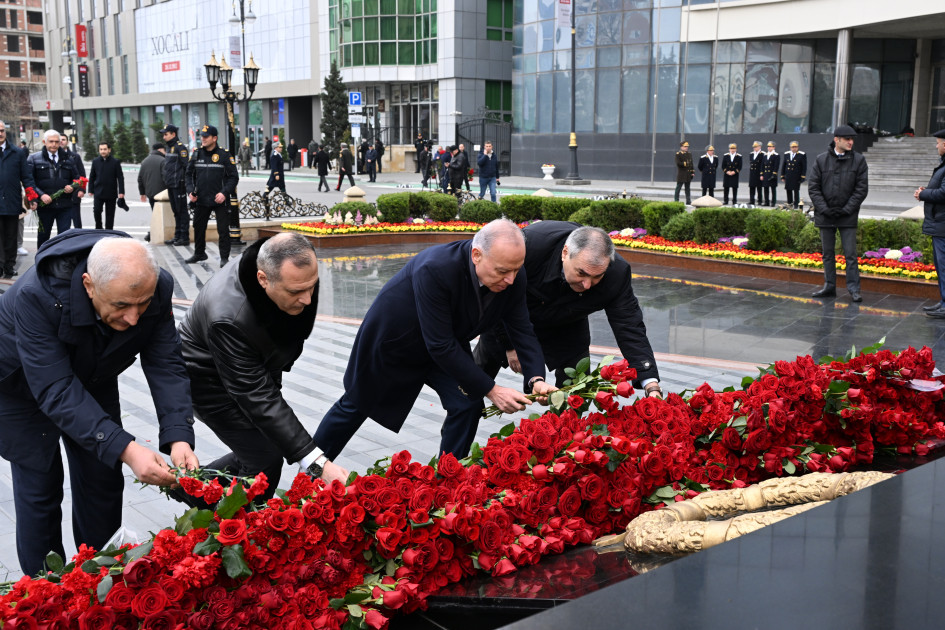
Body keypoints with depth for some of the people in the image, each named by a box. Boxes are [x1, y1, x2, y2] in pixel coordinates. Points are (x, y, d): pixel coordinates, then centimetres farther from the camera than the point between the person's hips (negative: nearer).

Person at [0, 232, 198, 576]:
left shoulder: (158, 288, -29)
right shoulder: (36, 296, -41)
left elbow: (166, 365, -25)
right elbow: (56, 391, -41)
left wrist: (178, 436, -40)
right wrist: (124, 450, -49)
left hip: (93, 380, 4)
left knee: (103, 484, 6)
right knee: (39, 488, -1)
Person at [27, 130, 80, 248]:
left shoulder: (68, 160, 13)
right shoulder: (34, 159, 3)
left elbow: (76, 178, 18)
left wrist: (72, 187, -4)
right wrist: (41, 195, -17)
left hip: (65, 206, 1)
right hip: (44, 206, -1)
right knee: (43, 236, 10)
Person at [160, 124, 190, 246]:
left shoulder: (180, 147, -11)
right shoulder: (169, 148, 18)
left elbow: (186, 166, -16)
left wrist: (183, 182, -19)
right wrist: (168, 181, 20)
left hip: (178, 185, -9)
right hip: (171, 185, 9)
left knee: (182, 211, -5)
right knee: (176, 211, 13)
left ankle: (185, 237, -2)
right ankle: (177, 236, 19)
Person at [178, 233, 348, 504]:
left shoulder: (297, 275, -22)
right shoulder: (229, 319, -42)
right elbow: (259, 399, -40)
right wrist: (317, 463, -44)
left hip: (258, 366, 7)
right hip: (210, 379, -7)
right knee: (265, 460, -12)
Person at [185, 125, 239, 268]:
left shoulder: (224, 155, -6)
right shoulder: (196, 154, 7)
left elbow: (234, 177, -5)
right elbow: (189, 174, 15)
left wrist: (224, 193, -16)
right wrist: (190, 191, 0)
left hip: (220, 200, -5)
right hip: (201, 200, 5)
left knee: (223, 230, -2)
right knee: (198, 228, 15)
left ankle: (224, 257, 8)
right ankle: (199, 253, 32)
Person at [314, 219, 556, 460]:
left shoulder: (513, 278, -23)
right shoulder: (435, 269, -42)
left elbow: (522, 331, -13)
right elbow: (440, 346, -39)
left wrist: (536, 378, -31)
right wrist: (490, 390, -36)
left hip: (447, 343, 5)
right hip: (393, 338, -5)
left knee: (468, 405, -12)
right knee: (356, 406, 12)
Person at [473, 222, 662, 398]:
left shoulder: (617, 274, -34)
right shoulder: (530, 242, -41)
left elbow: (630, 327, -30)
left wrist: (652, 386, -41)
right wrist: (510, 343, -19)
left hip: (564, 330, 1)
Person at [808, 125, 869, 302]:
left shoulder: (858, 160, 0)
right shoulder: (821, 160, 2)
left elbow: (862, 188, -2)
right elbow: (813, 187, 0)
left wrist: (847, 209, -10)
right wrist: (823, 208, -9)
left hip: (847, 216, -2)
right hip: (825, 215, 2)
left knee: (850, 254, -3)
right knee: (828, 253, 10)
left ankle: (854, 289, 3)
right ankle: (829, 287, 19)